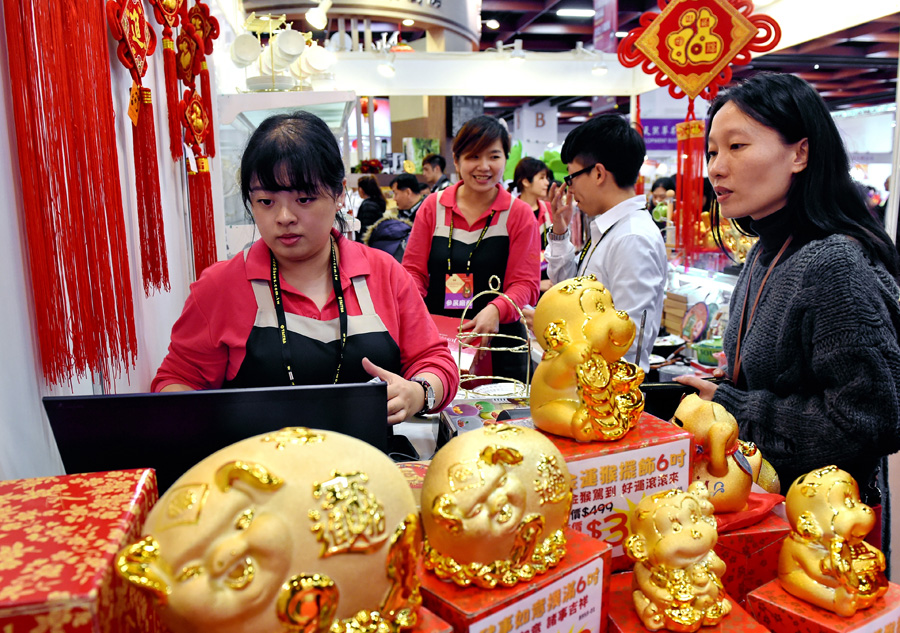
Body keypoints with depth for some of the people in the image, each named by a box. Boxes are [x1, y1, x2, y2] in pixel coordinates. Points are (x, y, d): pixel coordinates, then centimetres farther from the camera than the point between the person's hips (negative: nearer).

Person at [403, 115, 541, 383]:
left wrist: (496, 310, -23)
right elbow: (413, 269, 7)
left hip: (499, 344, -1)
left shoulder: (520, 214, 2)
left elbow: (526, 283, -4)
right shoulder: (433, 206, 7)